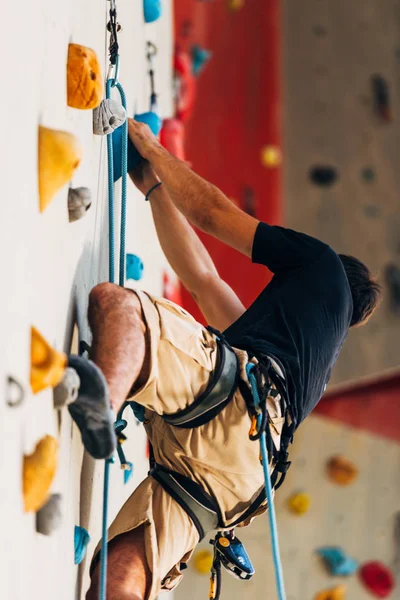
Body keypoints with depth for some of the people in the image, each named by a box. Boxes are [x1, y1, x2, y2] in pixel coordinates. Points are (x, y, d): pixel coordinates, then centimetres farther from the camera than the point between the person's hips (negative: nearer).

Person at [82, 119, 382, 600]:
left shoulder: (321, 264, 27)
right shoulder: (315, 365, 44)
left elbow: (211, 213, 26)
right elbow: (202, 276, 46)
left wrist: (152, 148, 41)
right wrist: (154, 185, 51)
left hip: (231, 399, -7)